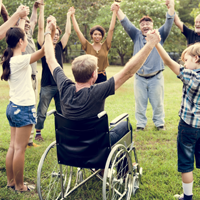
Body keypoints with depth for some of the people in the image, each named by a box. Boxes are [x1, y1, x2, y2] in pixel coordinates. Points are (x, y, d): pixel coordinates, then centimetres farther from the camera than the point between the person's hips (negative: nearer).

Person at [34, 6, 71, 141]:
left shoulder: (60, 47, 10)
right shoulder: (43, 46, -1)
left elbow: (68, 32, 10)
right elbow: (41, 28, -7)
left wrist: (69, 15, 13)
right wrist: (42, 8, -8)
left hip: (60, 84, 4)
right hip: (47, 85, -4)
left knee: (62, 111, 12)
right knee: (42, 111, 4)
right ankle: (38, 132, 17)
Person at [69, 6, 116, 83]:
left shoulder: (105, 46, 2)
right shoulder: (88, 46, 1)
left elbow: (111, 29, -1)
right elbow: (77, 31, -1)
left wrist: (114, 12, -3)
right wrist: (72, 15, -1)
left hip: (102, 77, 1)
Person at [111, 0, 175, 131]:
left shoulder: (159, 35, 6)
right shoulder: (137, 36, 9)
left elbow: (168, 24, -5)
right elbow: (126, 23, 1)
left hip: (156, 77, -1)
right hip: (139, 78, 1)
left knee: (158, 102, 8)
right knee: (140, 102, 8)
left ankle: (159, 123, 23)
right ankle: (141, 124, 20)